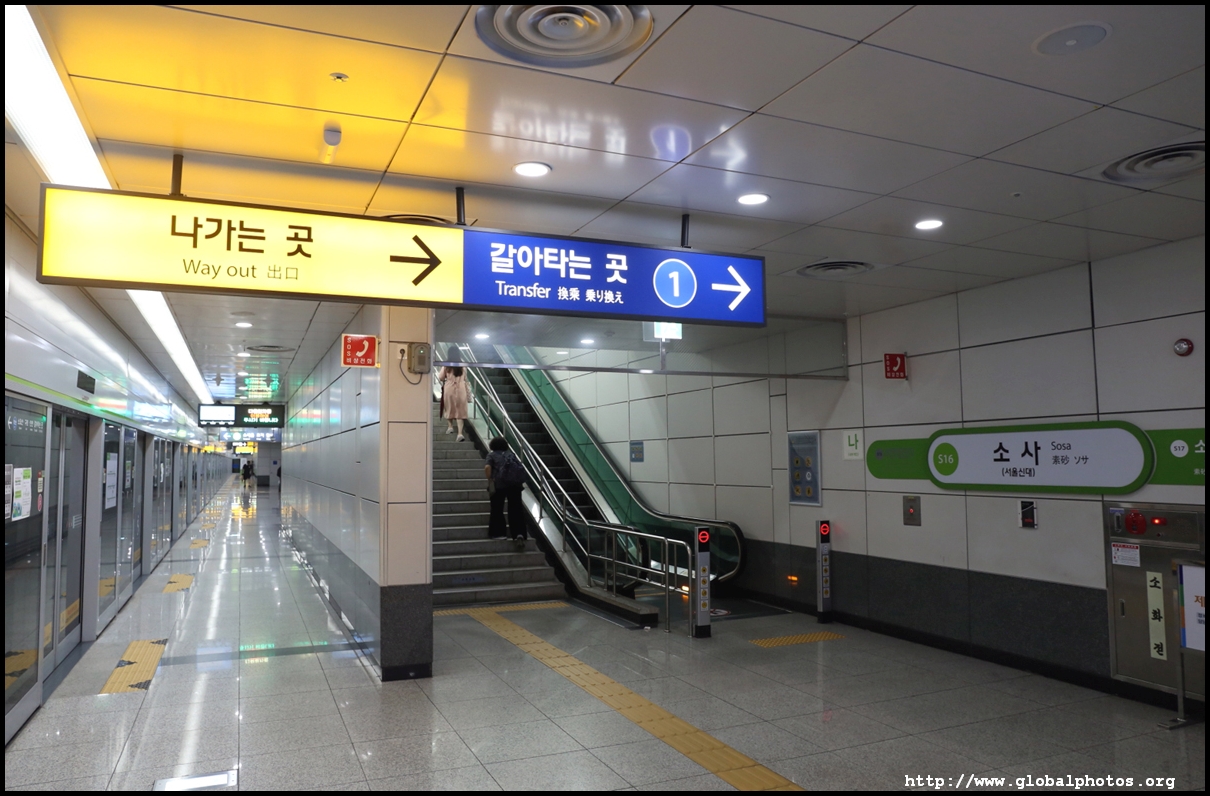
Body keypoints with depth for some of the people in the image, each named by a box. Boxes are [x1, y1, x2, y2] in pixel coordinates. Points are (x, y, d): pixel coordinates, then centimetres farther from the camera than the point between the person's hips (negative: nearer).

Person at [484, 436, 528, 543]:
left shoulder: (492, 455, 12)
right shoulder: (511, 453, 23)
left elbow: (487, 467, -7)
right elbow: (520, 466, 15)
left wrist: (489, 480, 1)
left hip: (500, 483, -3)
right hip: (515, 482, 3)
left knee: (497, 508, 11)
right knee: (516, 507, 6)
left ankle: (499, 533, 14)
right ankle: (519, 533, -5)